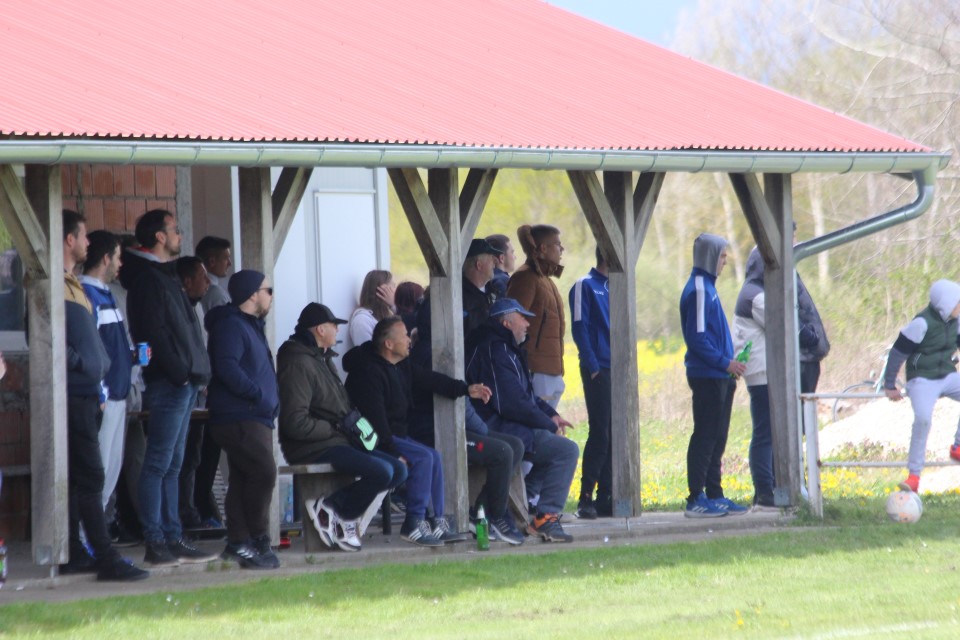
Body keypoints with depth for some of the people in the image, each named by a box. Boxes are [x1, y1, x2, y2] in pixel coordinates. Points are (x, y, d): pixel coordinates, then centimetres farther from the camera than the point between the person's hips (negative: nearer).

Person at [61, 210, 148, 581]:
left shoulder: (74, 285, 19)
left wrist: (101, 369, 14)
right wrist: (81, 364, -14)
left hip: (85, 394, 10)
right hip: (73, 393, -10)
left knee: (78, 478, 11)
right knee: (89, 476, -11)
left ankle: (74, 553, 15)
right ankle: (106, 560, -14)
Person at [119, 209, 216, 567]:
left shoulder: (163, 276, 21)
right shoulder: (148, 279, -10)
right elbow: (154, 333, -18)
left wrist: (193, 374, 14)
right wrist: (179, 373, -19)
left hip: (182, 384, 10)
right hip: (168, 385, -10)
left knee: (172, 465, 10)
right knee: (160, 464, -8)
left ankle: (173, 540, 13)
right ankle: (155, 543, -8)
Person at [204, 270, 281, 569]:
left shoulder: (250, 326, 24)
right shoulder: (231, 325, -11)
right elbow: (227, 367, -23)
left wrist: (269, 401, 15)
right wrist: (258, 394, -19)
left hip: (255, 417, 11)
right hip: (238, 418, -11)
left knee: (243, 478, 8)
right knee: (264, 471, -17)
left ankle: (239, 542, 7)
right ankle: (258, 540, -12)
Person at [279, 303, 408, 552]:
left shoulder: (323, 360, 20)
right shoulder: (298, 364, -13)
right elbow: (295, 422, -22)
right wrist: (335, 429, -14)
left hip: (339, 441, 11)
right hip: (314, 449, -11)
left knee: (399, 470, 2)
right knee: (381, 472, -25)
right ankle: (334, 509, -9)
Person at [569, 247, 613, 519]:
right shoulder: (585, 286, -4)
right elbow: (579, 328, -9)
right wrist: (592, 366, -15)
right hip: (599, 371, -7)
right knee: (600, 434, -10)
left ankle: (606, 497, 10)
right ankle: (586, 498, -6)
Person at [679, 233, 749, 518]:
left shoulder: (707, 287, 17)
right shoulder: (698, 290, -13)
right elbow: (697, 338, -18)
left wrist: (729, 363, 12)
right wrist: (725, 363, -17)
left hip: (718, 377, 10)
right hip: (706, 376, -10)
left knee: (716, 438, 11)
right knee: (705, 436, -8)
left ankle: (714, 495, 16)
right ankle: (696, 500, -6)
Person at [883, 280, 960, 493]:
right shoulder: (922, 323, -19)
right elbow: (898, 352, -13)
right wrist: (889, 385, -8)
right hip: (923, 379, -7)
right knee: (923, 419, -28)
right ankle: (914, 476, -22)